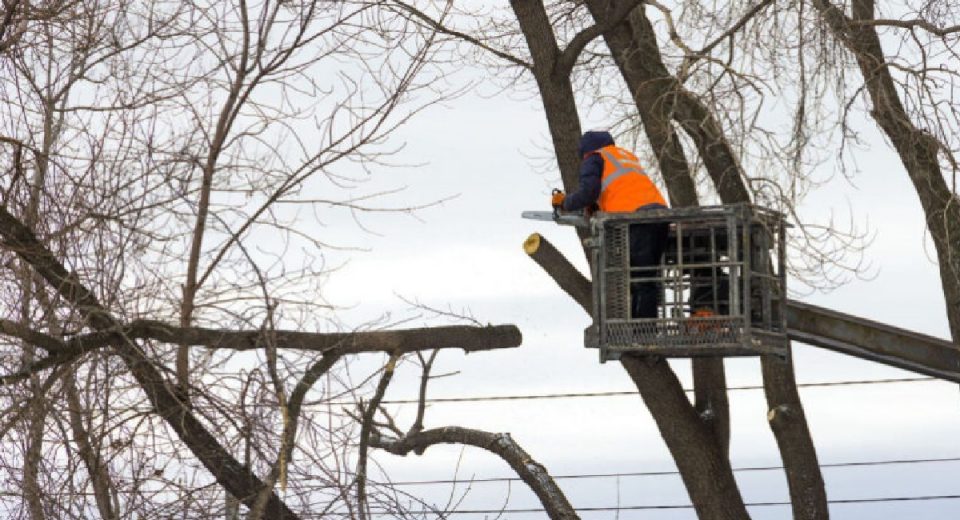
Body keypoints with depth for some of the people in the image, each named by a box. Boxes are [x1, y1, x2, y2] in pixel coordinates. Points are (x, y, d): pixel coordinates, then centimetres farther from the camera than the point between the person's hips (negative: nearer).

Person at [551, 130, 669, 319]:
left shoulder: (593, 159, 12)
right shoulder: (627, 156, 34)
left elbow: (587, 192, -3)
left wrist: (565, 203, 14)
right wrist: (599, 206, 34)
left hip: (637, 220, -7)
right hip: (660, 210, 7)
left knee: (642, 283, -11)